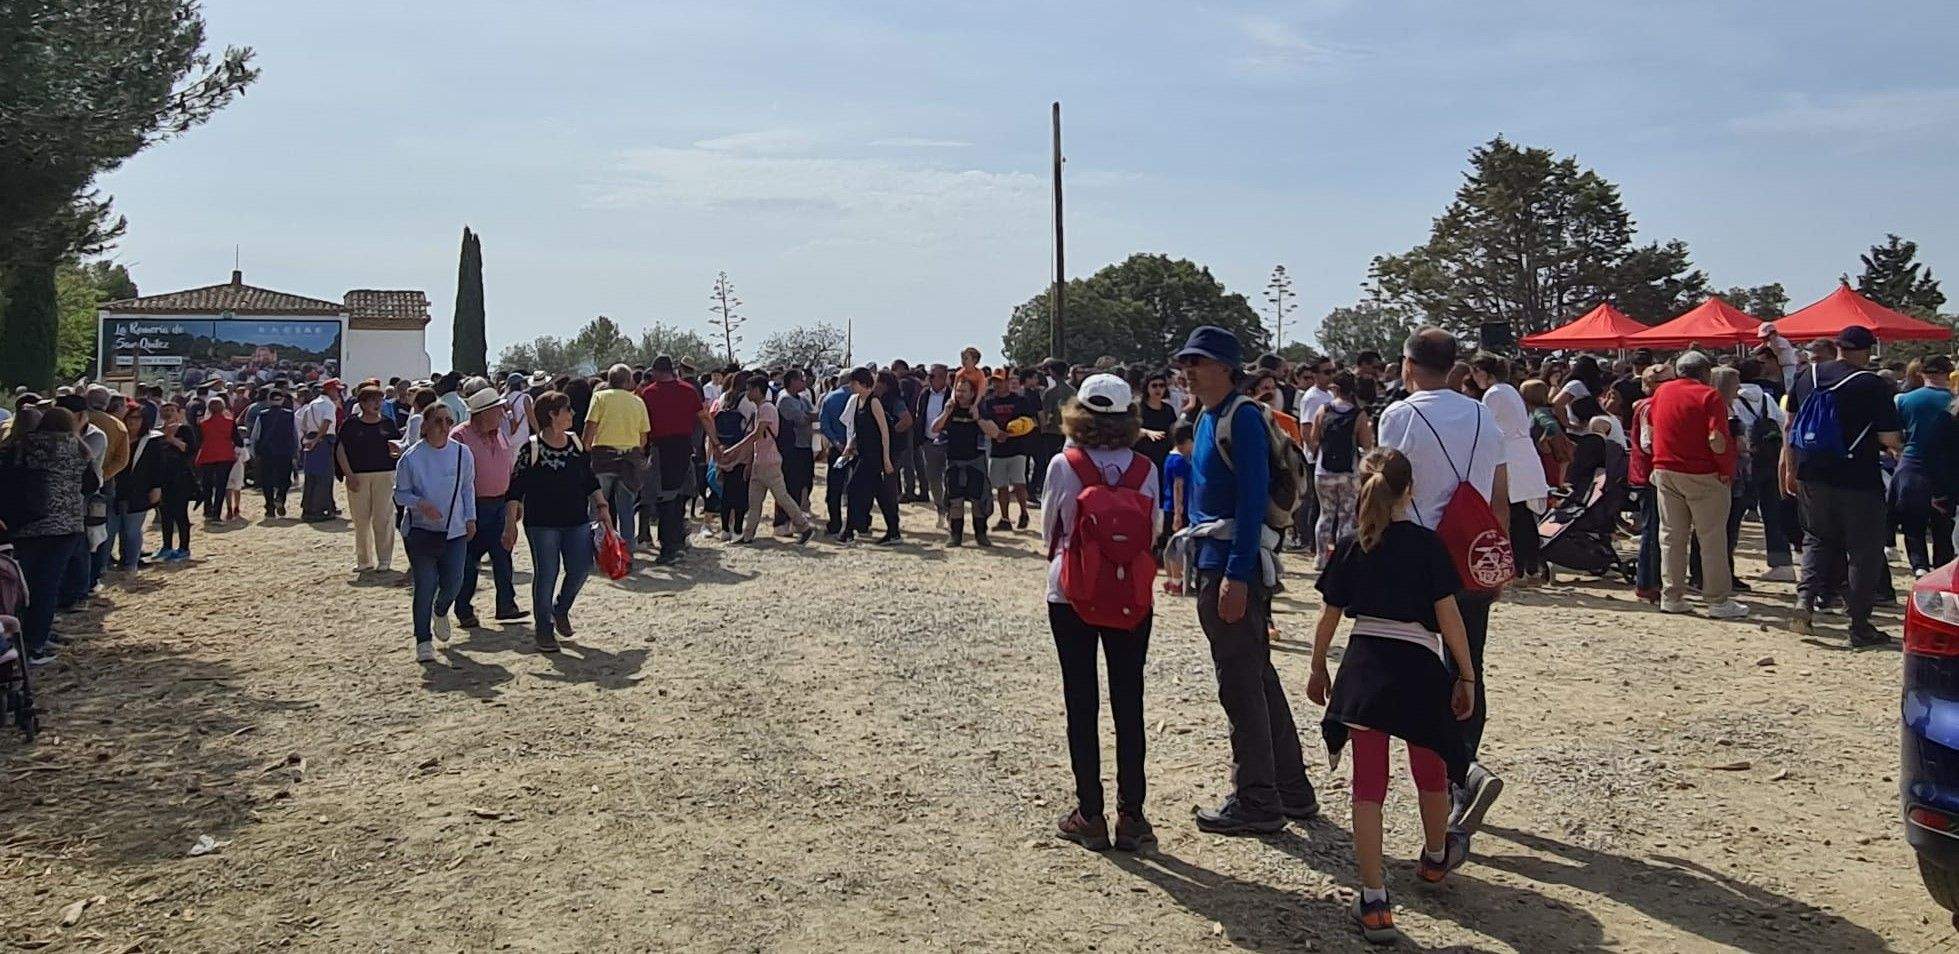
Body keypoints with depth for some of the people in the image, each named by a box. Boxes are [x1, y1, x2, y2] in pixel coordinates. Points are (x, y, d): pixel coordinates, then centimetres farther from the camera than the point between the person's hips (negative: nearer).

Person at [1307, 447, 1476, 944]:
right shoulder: (1426, 544, -5)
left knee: (1368, 786, 3)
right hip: (1419, 669, -1)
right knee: (1431, 772, 23)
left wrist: (1318, 670, 18)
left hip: (1364, 669, 1)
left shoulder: (1351, 547, 2)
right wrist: (1466, 676, 0)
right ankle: (1436, 856, 48)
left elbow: (1329, 617, 6)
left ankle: (1374, 902, 0)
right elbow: (1448, 615, -8)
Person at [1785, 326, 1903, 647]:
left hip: (1811, 476, 5)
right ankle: (1860, 625, 10)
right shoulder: (1873, 386, -12)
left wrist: (1791, 469, 18)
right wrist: (1897, 445, 10)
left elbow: (1790, 426, 9)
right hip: (1858, 480, -4)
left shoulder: (1807, 376, 3)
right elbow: (1890, 439, -13)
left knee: (1817, 539, 21)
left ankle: (1805, 598, 1)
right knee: (1864, 551, 7)